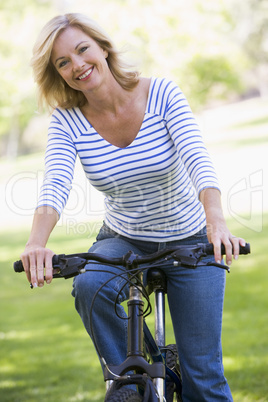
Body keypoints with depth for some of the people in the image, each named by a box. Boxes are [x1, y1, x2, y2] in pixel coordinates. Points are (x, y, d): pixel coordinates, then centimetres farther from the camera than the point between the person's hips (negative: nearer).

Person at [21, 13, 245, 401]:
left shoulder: (161, 93, -16)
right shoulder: (67, 120, -12)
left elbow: (197, 159, -29)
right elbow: (55, 184, -28)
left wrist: (215, 219, -48)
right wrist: (36, 243, -48)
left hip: (189, 241, -1)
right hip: (123, 241, 1)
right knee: (89, 287, -32)